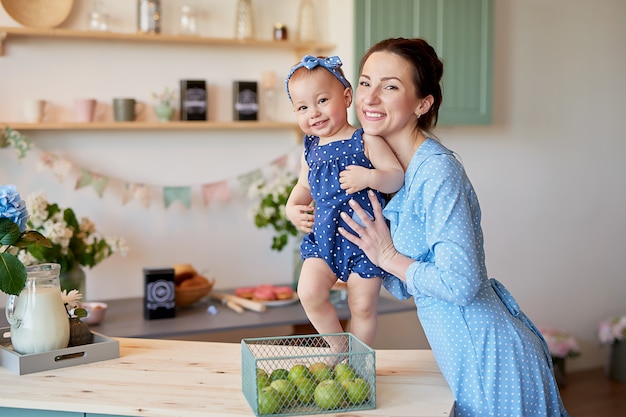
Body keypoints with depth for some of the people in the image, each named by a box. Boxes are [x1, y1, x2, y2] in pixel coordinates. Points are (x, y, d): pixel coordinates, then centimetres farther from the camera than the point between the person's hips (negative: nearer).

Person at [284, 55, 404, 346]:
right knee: (309, 293, -10)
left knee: (363, 306, 5)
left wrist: (369, 177, -31)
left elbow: (397, 176, -14)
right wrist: (292, 207, 4)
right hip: (323, 237, 4)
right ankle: (339, 347, 15)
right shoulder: (311, 149, 7)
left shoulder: (365, 141, -10)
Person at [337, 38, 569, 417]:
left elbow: (460, 284, -27)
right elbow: (405, 287, 9)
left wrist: (388, 256, -15)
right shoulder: (397, 167, 6)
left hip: (491, 359, -9)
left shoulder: (437, 171, -21)